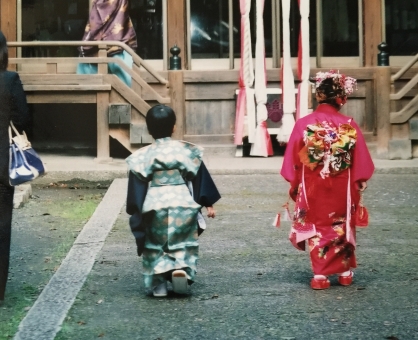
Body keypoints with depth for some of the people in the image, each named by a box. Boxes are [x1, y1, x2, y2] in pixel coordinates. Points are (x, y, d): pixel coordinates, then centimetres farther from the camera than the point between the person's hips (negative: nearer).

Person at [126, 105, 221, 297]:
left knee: (155, 246, 14)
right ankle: (182, 268, -15)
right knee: (184, 244, 12)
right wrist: (209, 204, 13)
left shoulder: (142, 156, 0)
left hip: (155, 207, 0)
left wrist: (135, 213, 8)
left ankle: (158, 283, 1)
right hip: (184, 206, 0)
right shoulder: (187, 151, 1)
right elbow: (201, 179, 6)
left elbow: (136, 189, 1)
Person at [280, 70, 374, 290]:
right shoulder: (349, 126, -9)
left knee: (317, 229, 9)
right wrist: (357, 185, 8)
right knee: (342, 228, 17)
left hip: (312, 189, -1)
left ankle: (320, 275, 5)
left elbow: (293, 161, -5)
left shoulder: (304, 124, -10)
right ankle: (345, 272, 25)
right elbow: (361, 162, -4)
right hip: (342, 190, 1)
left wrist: (294, 186, 7)